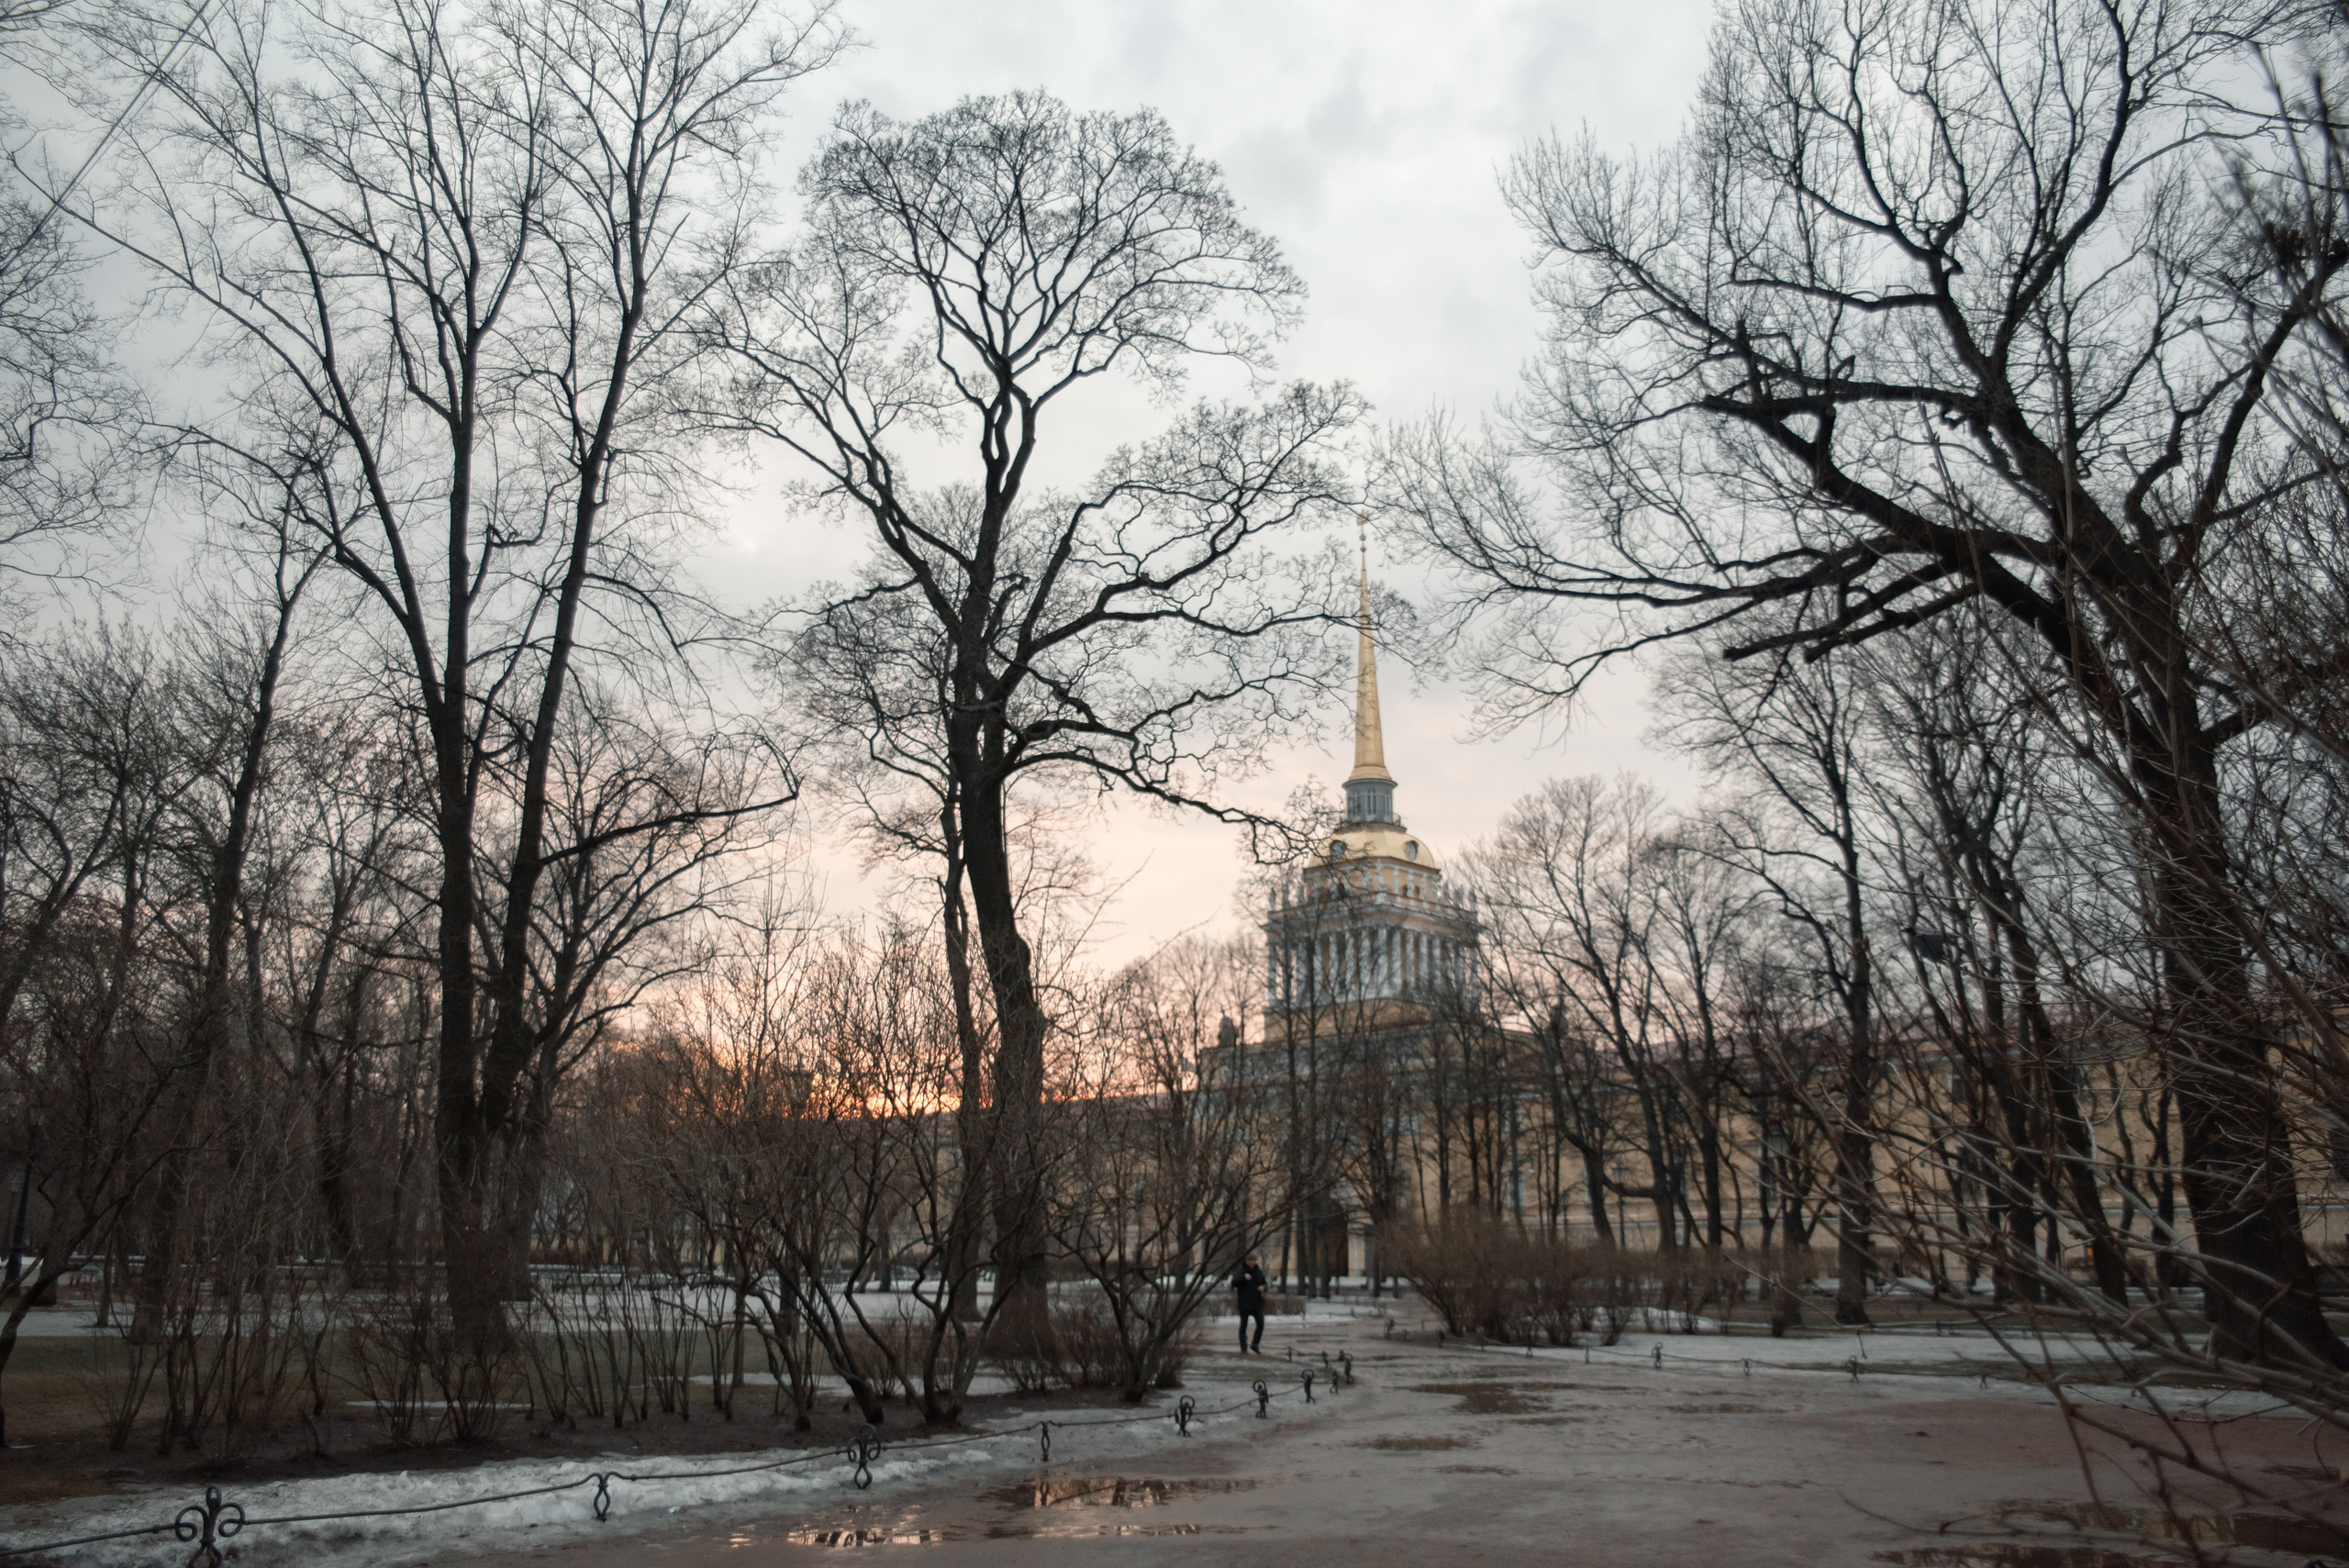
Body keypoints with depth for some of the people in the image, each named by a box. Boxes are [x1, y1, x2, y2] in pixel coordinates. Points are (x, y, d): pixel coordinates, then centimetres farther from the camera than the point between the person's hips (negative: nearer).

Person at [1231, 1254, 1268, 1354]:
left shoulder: (1259, 1272, 8)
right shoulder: (1240, 1271, -6)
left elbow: (1265, 1283, 15)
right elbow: (1233, 1283, -19)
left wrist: (1263, 1287, -9)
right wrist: (1243, 1277, -35)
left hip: (1257, 1303, 3)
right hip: (1244, 1304, -3)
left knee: (1261, 1323, -5)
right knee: (1243, 1325, 2)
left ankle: (1255, 1345, 11)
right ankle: (1244, 1348, 11)